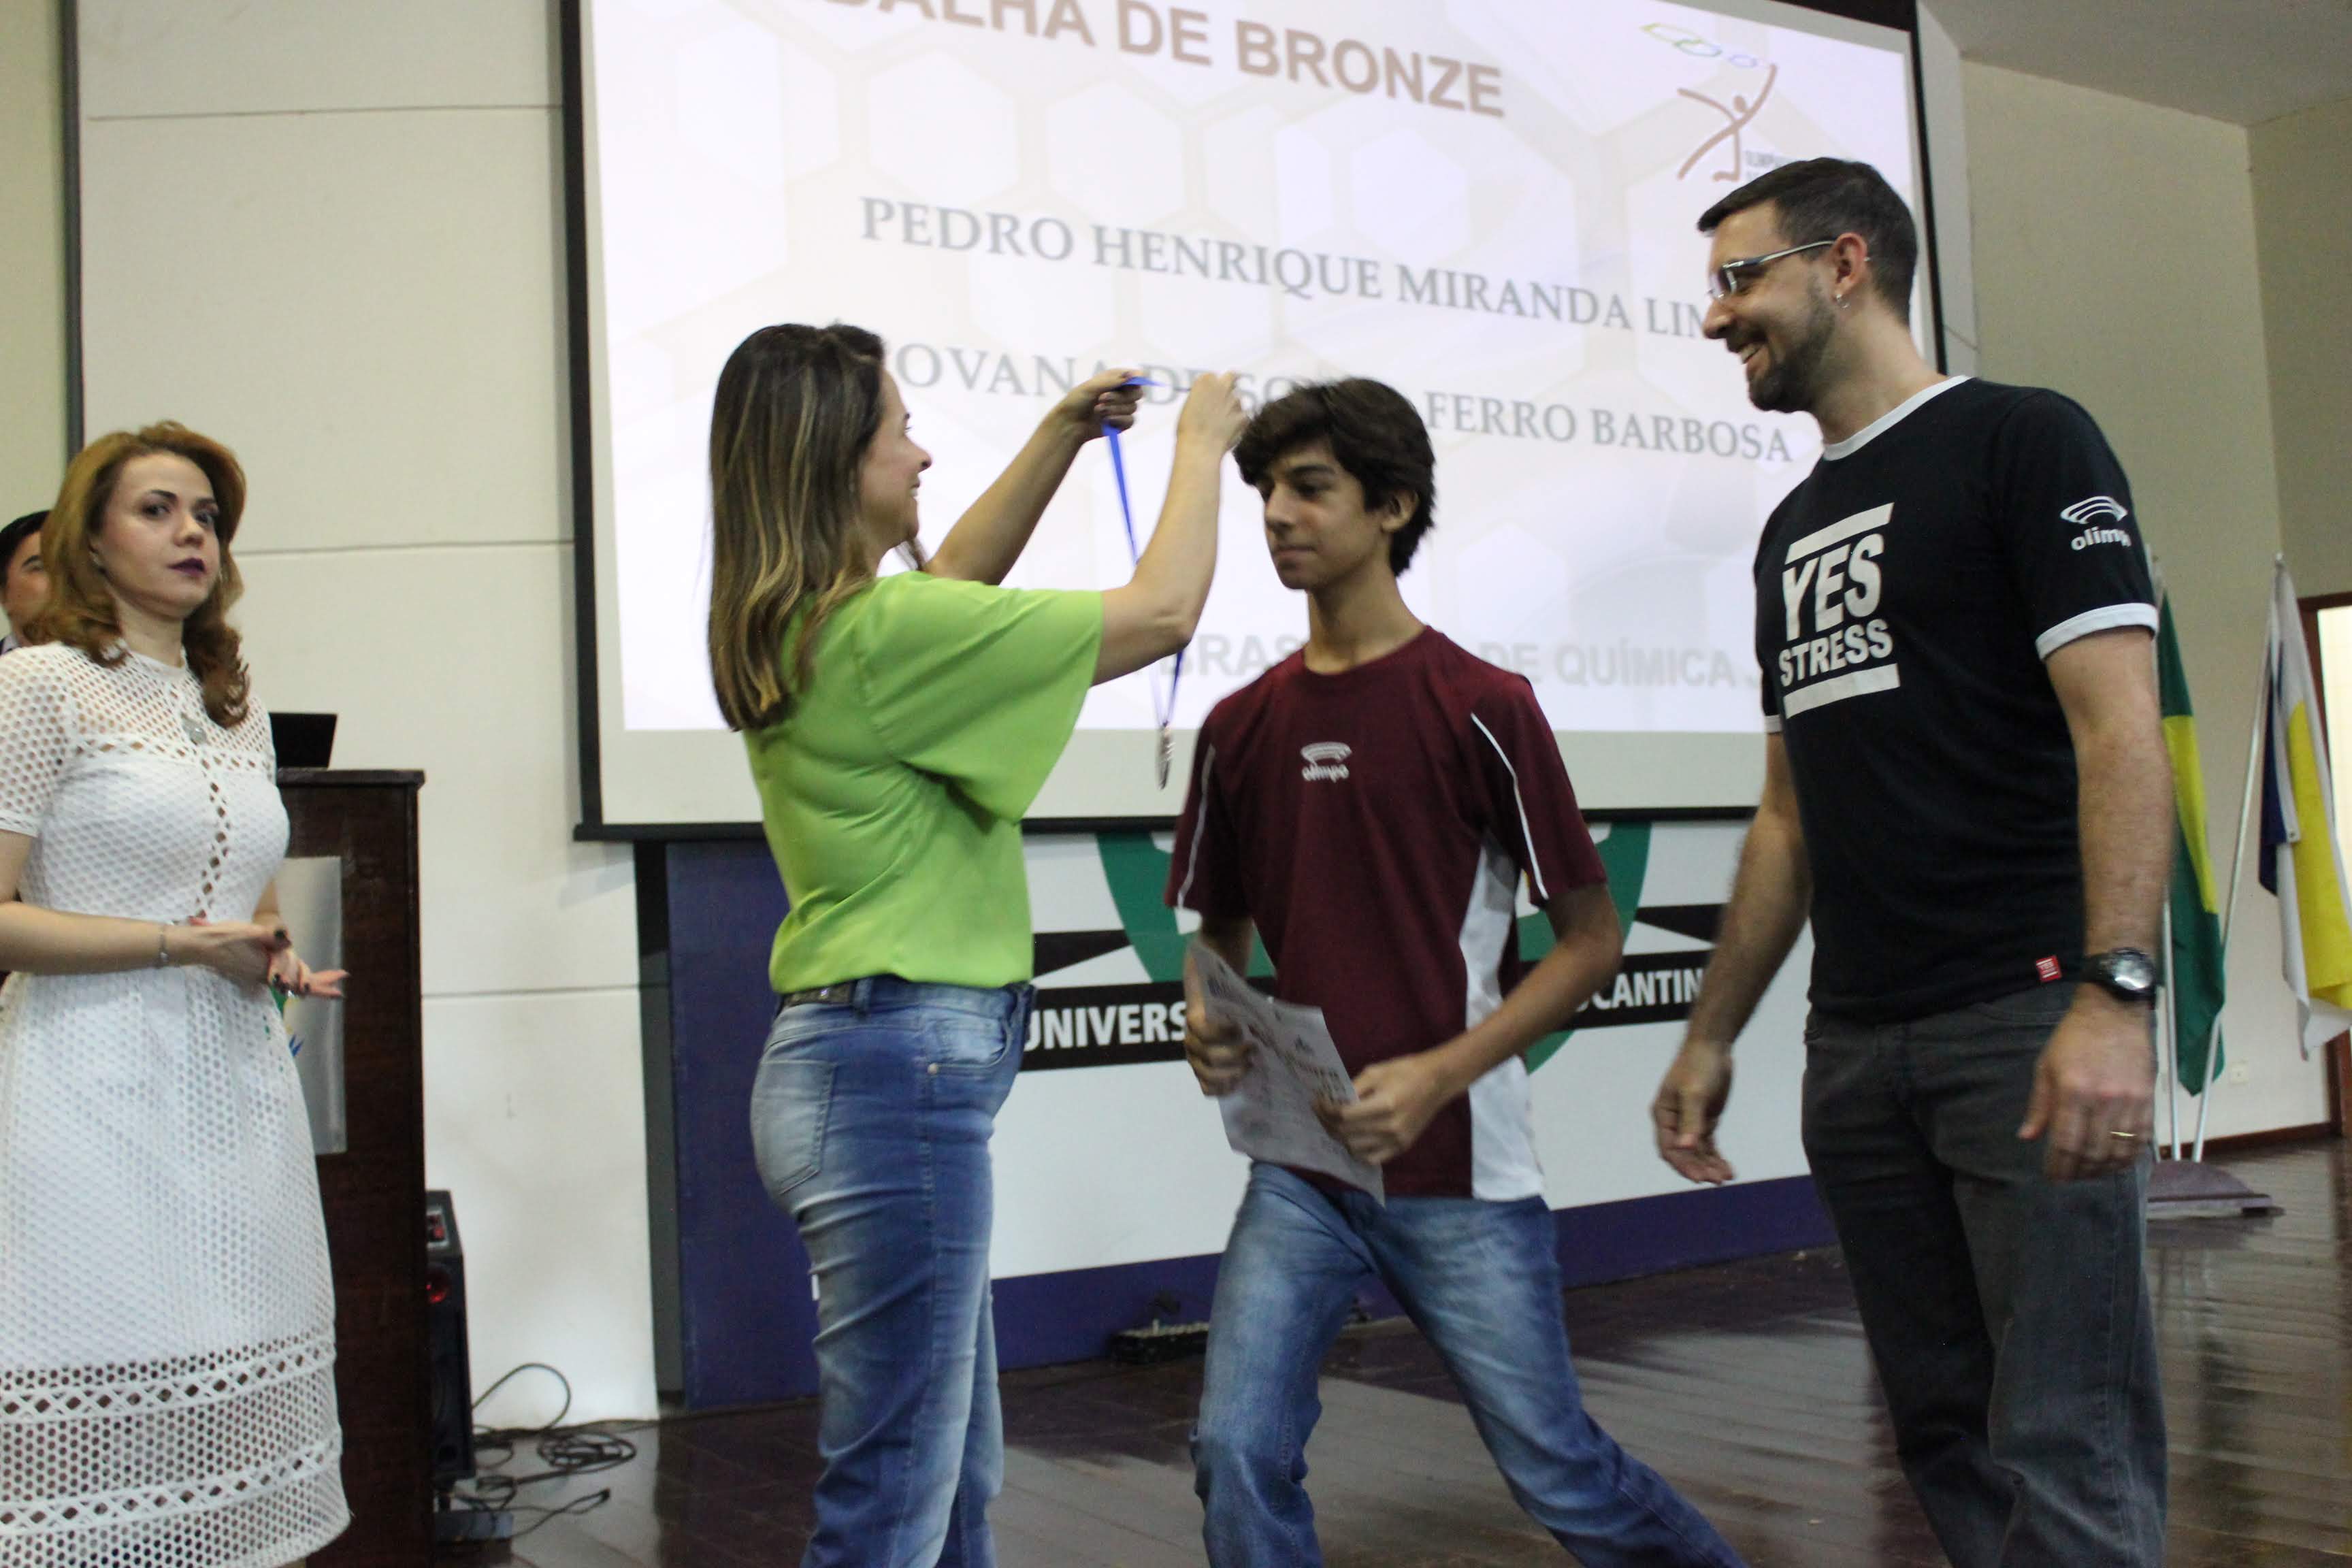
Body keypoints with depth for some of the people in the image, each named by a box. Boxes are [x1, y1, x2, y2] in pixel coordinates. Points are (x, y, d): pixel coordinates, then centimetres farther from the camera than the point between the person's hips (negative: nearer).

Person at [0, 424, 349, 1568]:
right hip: (99, 1096, -6)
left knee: (231, 1415, 6)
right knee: (98, 1434, -5)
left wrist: (280, 961, 7)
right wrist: (183, 944, -14)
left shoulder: (239, 710, 17)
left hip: (238, 1087, 6)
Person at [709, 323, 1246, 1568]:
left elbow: (953, 587, 30)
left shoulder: (796, 631, 9)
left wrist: (1062, 435, 27)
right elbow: (1161, 612, -12)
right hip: (901, 1069, -10)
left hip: (861, 1059, 10)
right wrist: (1201, 445, 4)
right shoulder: (881, 632, -18)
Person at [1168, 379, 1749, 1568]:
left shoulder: (1481, 707, -7)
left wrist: (1436, 1074, -15)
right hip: (1299, 1168, 4)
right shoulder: (1241, 727, 7)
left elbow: (1589, 940, -4)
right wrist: (1206, 1022, -5)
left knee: (1557, 1471, 5)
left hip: (1459, 1173, -4)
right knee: (1238, 1454, -6)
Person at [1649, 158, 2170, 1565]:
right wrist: (1711, 1038, 18)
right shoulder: (1795, 526, 20)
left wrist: (2114, 995, -23)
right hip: (1857, 1043, 7)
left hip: (2025, 1018, -7)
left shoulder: (2021, 442, -1)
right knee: (1947, 1432, 11)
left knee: (2063, 1449, -6)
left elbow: (2119, 726, -12)